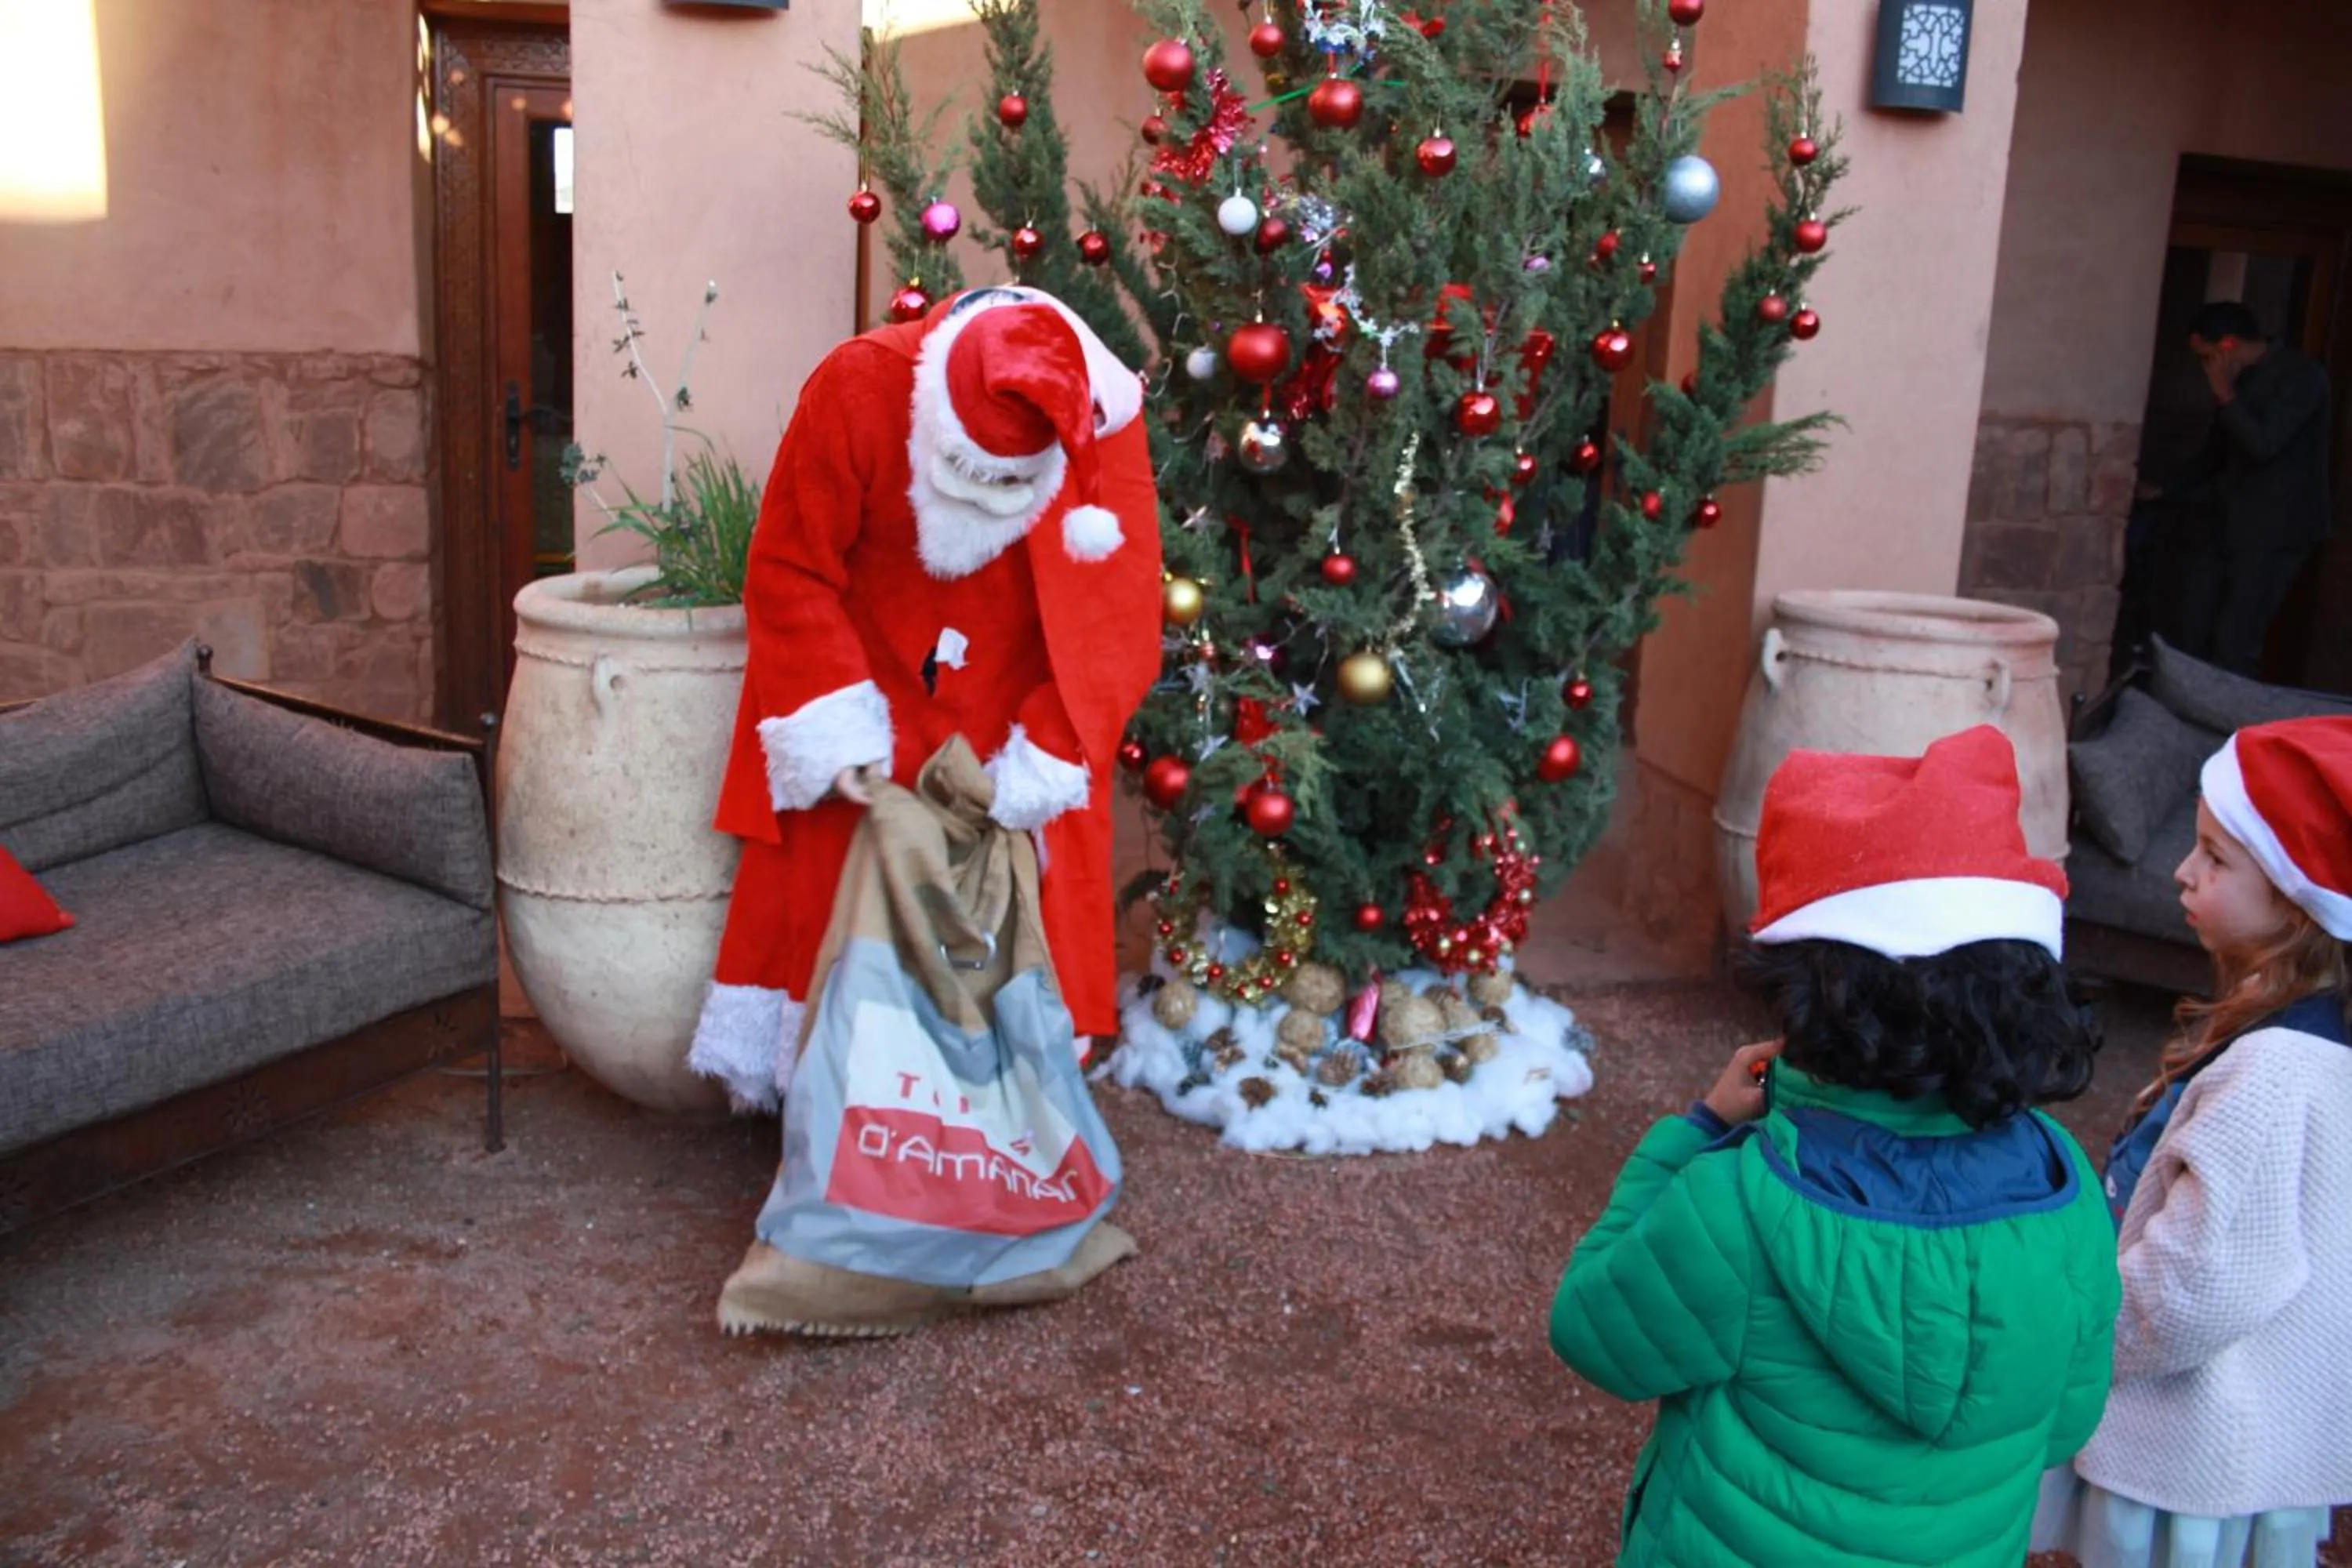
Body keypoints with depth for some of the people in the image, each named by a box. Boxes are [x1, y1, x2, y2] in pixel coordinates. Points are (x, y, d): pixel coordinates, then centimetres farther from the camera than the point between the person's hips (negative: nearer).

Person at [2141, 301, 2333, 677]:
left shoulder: (2302, 375, -9)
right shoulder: (2243, 380, 13)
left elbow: (2263, 444, -21)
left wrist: (2225, 395, -12)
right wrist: (2168, 492, 18)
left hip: (2275, 531, -8)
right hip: (2227, 523, 8)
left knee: (2234, 646, -13)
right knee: (2187, 635, 2)